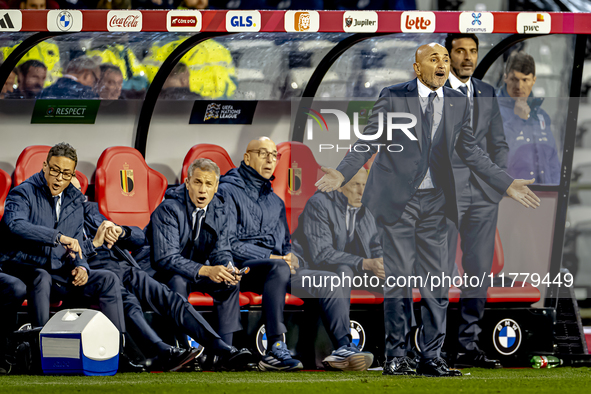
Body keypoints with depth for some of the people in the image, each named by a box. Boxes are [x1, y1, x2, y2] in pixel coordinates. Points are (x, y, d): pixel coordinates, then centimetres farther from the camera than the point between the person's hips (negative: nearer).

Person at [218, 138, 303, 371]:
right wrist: (270, 257, -15)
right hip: (240, 268, -6)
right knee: (279, 269, -39)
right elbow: (228, 244, -7)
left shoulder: (276, 202, 28)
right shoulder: (228, 191, 3)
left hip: (273, 266, 6)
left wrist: (288, 255, 0)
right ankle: (275, 348, -49)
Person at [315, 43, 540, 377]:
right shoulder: (392, 98, -3)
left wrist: (508, 185, 8)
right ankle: (396, 357, 5)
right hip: (398, 200, -4)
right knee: (399, 280, -3)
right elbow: (369, 142, -4)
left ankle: (431, 358, 9)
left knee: (436, 284, 3)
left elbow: (471, 152, 13)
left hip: (435, 202, 4)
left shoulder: (458, 102, 7)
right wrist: (342, 174, -18)